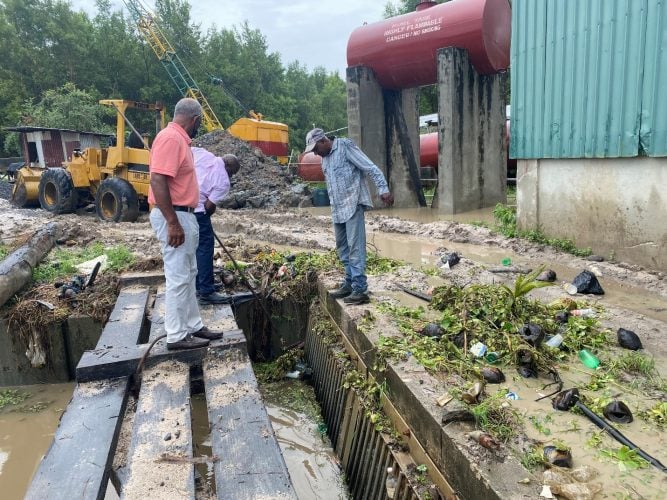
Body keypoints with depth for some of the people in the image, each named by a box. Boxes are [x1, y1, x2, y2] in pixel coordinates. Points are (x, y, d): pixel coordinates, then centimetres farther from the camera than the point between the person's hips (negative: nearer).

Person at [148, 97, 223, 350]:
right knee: (178, 277, -3)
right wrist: (173, 223, -25)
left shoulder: (179, 139, 13)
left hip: (184, 215, 11)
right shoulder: (170, 138, -17)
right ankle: (177, 336, 8)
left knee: (188, 275, 16)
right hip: (174, 217, -11)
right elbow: (157, 181, -24)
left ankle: (193, 325, 26)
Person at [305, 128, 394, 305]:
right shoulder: (325, 157, 16)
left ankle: (360, 289, -12)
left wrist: (383, 189, -23)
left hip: (353, 205, -9)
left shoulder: (345, 146, -8)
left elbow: (370, 168, -14)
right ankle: (349, 283, 21)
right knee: (342, 248, 12)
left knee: (355, 247, -12)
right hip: (337, 209, 9)